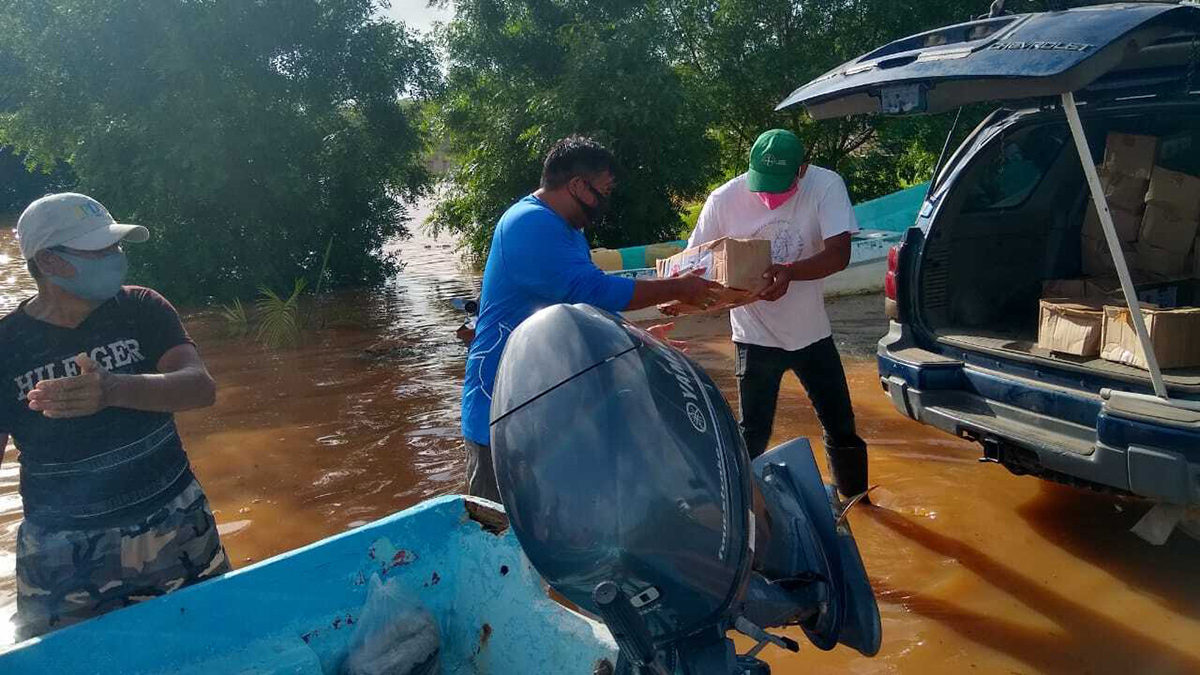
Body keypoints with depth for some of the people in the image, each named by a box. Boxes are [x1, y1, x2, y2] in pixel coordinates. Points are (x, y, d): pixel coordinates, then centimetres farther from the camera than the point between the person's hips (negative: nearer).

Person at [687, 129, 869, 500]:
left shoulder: (826, 186, -16)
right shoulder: (724, 199, -16)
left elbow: (839, 254, -24)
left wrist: (790, 272, -42)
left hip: (812, 332, 2)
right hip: (755, 337, -1)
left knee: (841, 427, 16)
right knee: (752, 434, 6)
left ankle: (855, 496, 40)